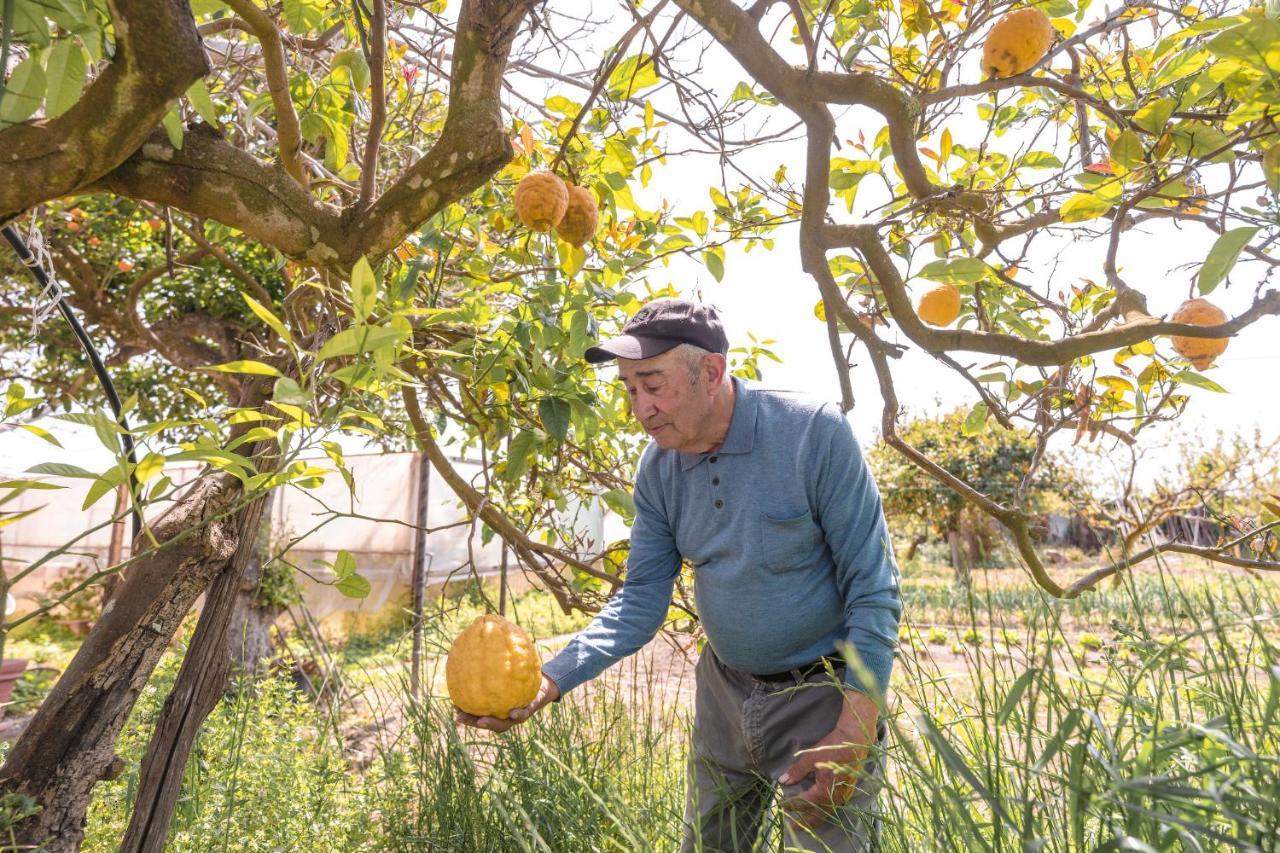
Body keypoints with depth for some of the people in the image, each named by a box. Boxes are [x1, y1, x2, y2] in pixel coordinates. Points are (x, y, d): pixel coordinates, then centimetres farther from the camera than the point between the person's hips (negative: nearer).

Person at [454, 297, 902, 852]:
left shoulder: (815, 432, -22)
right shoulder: (658, 468, -6)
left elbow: (872, 586, -18)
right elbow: (642, 598, -5)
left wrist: (856, 729, -22)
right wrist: (549, 682, -18)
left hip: (822, 694, -5)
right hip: (724, 689, 5)